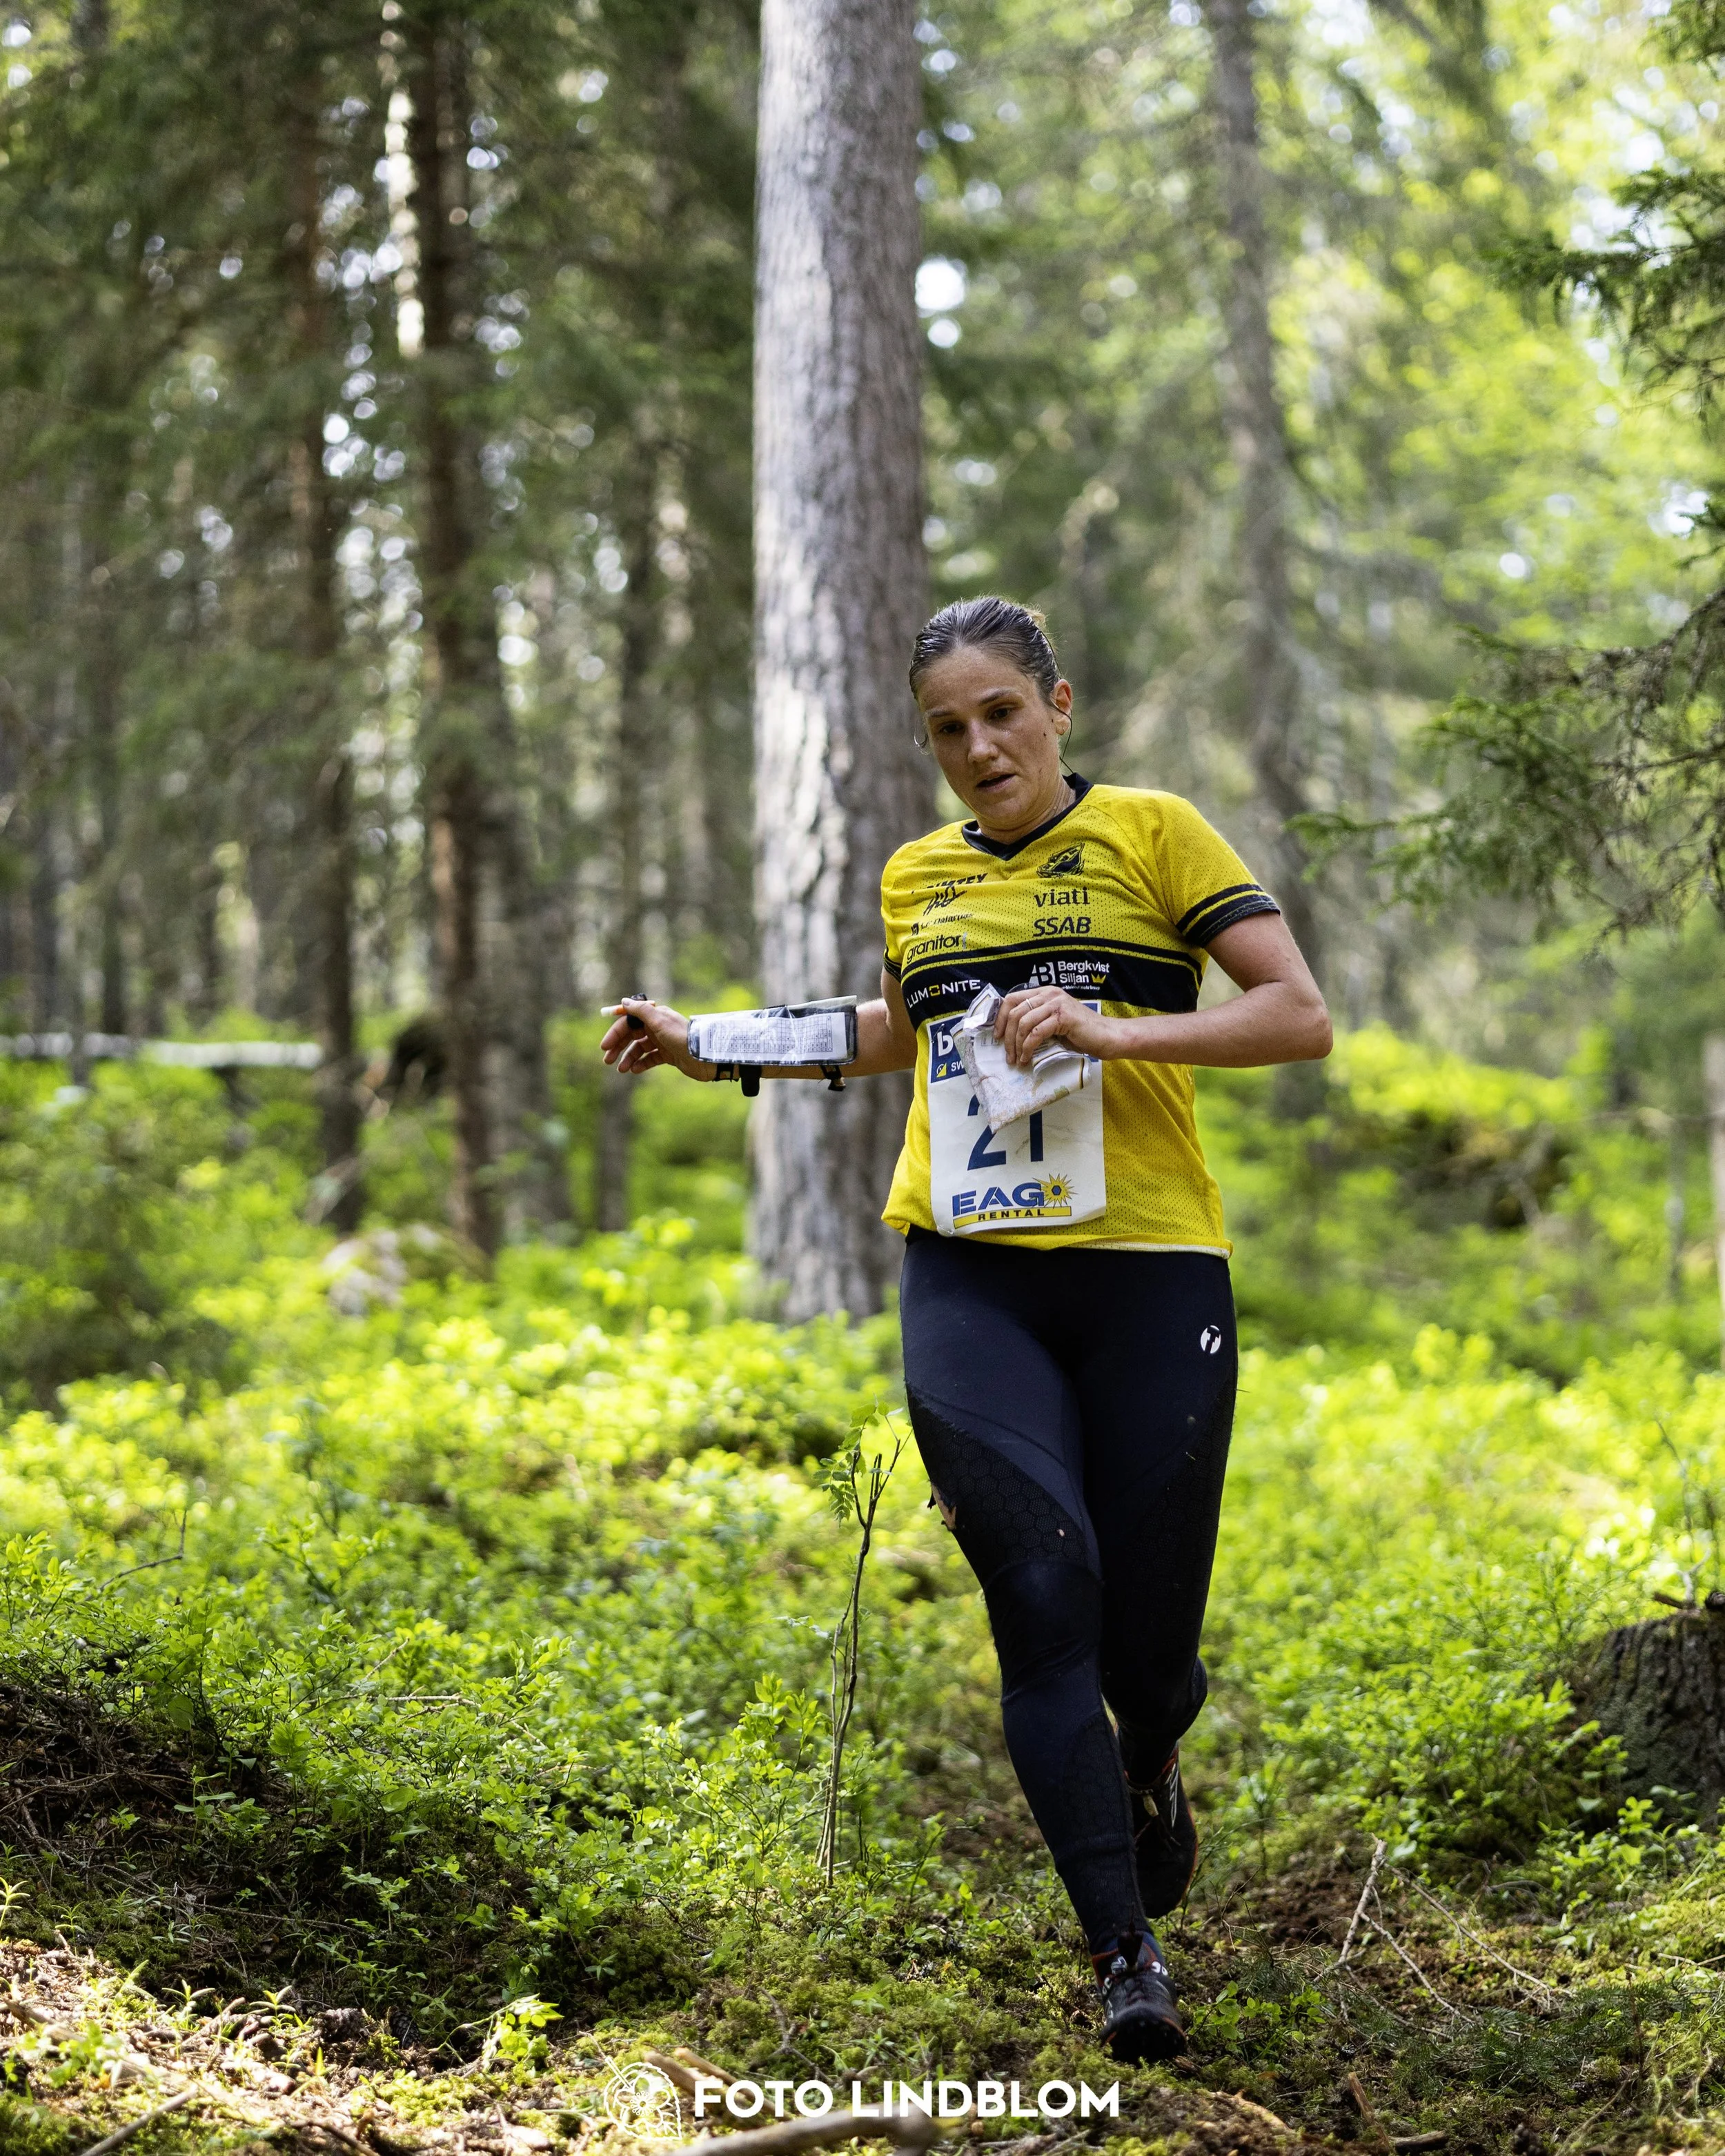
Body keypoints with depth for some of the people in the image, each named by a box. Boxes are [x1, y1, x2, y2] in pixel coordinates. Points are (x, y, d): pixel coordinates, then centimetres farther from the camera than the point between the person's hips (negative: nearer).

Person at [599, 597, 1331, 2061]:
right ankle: (1126, 1954, -9)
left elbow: (1301, 1016, -5)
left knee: (1146, 1645, 1)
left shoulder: (1151, 833, 2)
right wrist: (718, 1049, 29)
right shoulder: (919, 879, 15)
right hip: (971, 1285, 3)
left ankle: (1150, 1763, 39)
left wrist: (1113, 1029, -16)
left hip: (1149, 1276, -2)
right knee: (1045, 1596, -15)